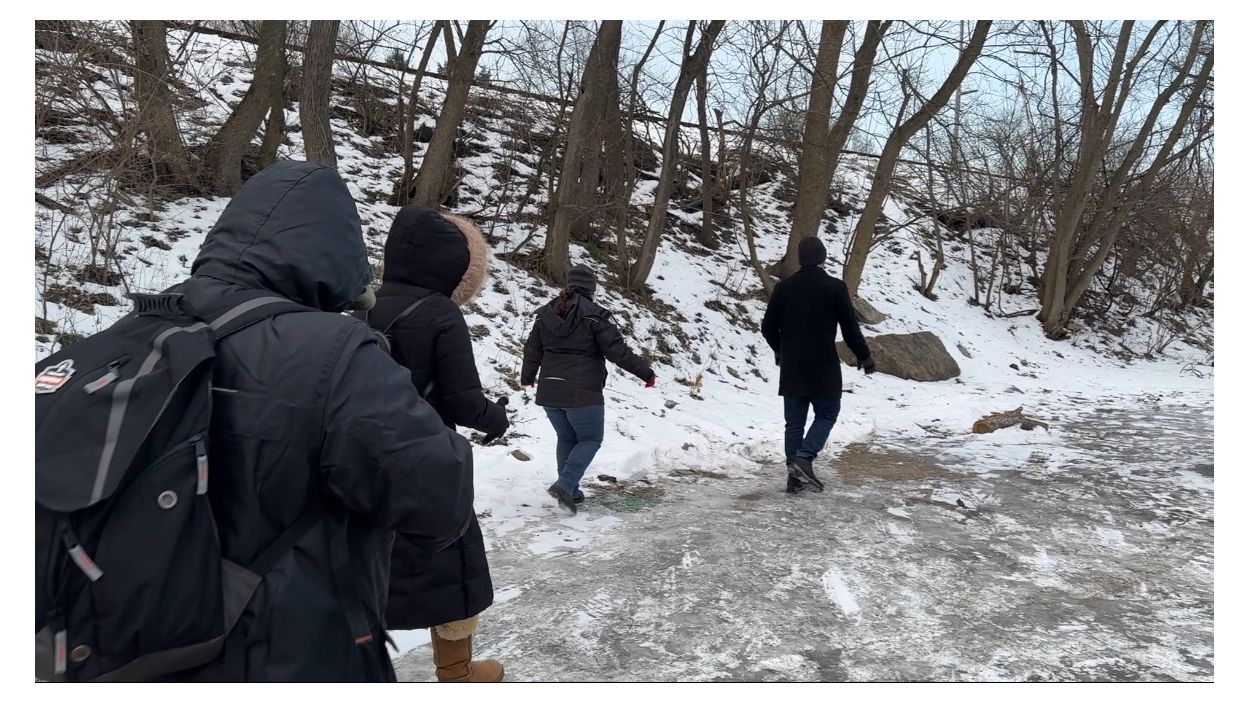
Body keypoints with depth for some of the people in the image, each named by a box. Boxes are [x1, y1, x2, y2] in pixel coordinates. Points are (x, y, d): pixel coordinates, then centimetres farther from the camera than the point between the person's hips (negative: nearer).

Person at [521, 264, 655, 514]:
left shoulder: (546, 313, 8)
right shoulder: (594, 315, -11)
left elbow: (532, 351, 17)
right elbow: (618, 350, -13)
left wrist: (527, 377, 35)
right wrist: (647, 373, -3)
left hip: (550, 392, 6)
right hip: (582, 394, -6)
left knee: (566, 438, 20)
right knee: (590, 439, 8)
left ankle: (569, 491, 23)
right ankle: (565, 485, -8)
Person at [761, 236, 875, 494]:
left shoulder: (783, 287, 2)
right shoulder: (835, 287, -8)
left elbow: (768, 327, 6)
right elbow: (850, 328, -7)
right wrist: (865, 357, 8)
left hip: (791, 368, 4)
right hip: (824, 368, -3)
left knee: (794, 422, 10)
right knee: (826, 414, 10)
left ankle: (794, 473, 9)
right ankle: (804, 458, -9)